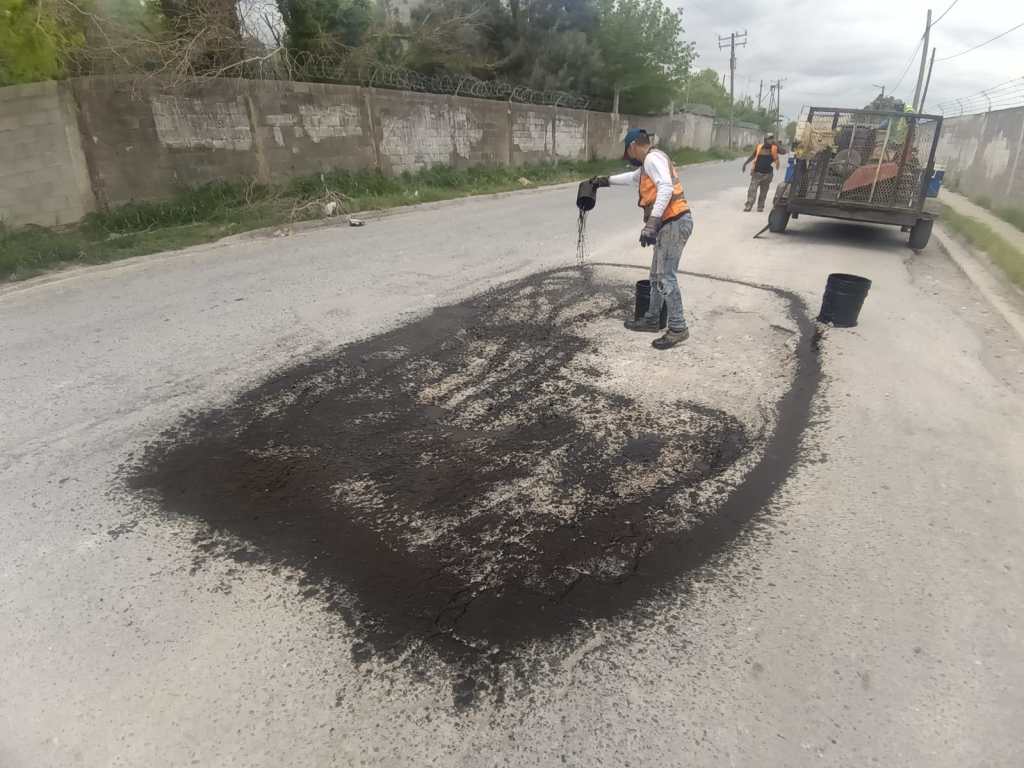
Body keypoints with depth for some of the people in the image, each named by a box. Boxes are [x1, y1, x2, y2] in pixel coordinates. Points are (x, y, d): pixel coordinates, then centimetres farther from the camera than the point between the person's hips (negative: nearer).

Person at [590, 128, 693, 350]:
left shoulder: (653, 158, -11)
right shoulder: (650, 163, 21)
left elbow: (666, 188, -27)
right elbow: (634, 177, 44)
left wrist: (651, 223, -33)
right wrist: (607, 180, 49)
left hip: (674, 223, -11)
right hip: (670, 223, 11)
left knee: (665, 278, -9)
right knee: (657, 275, 17)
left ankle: (678, 328, -4)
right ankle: (652, 320, 28)